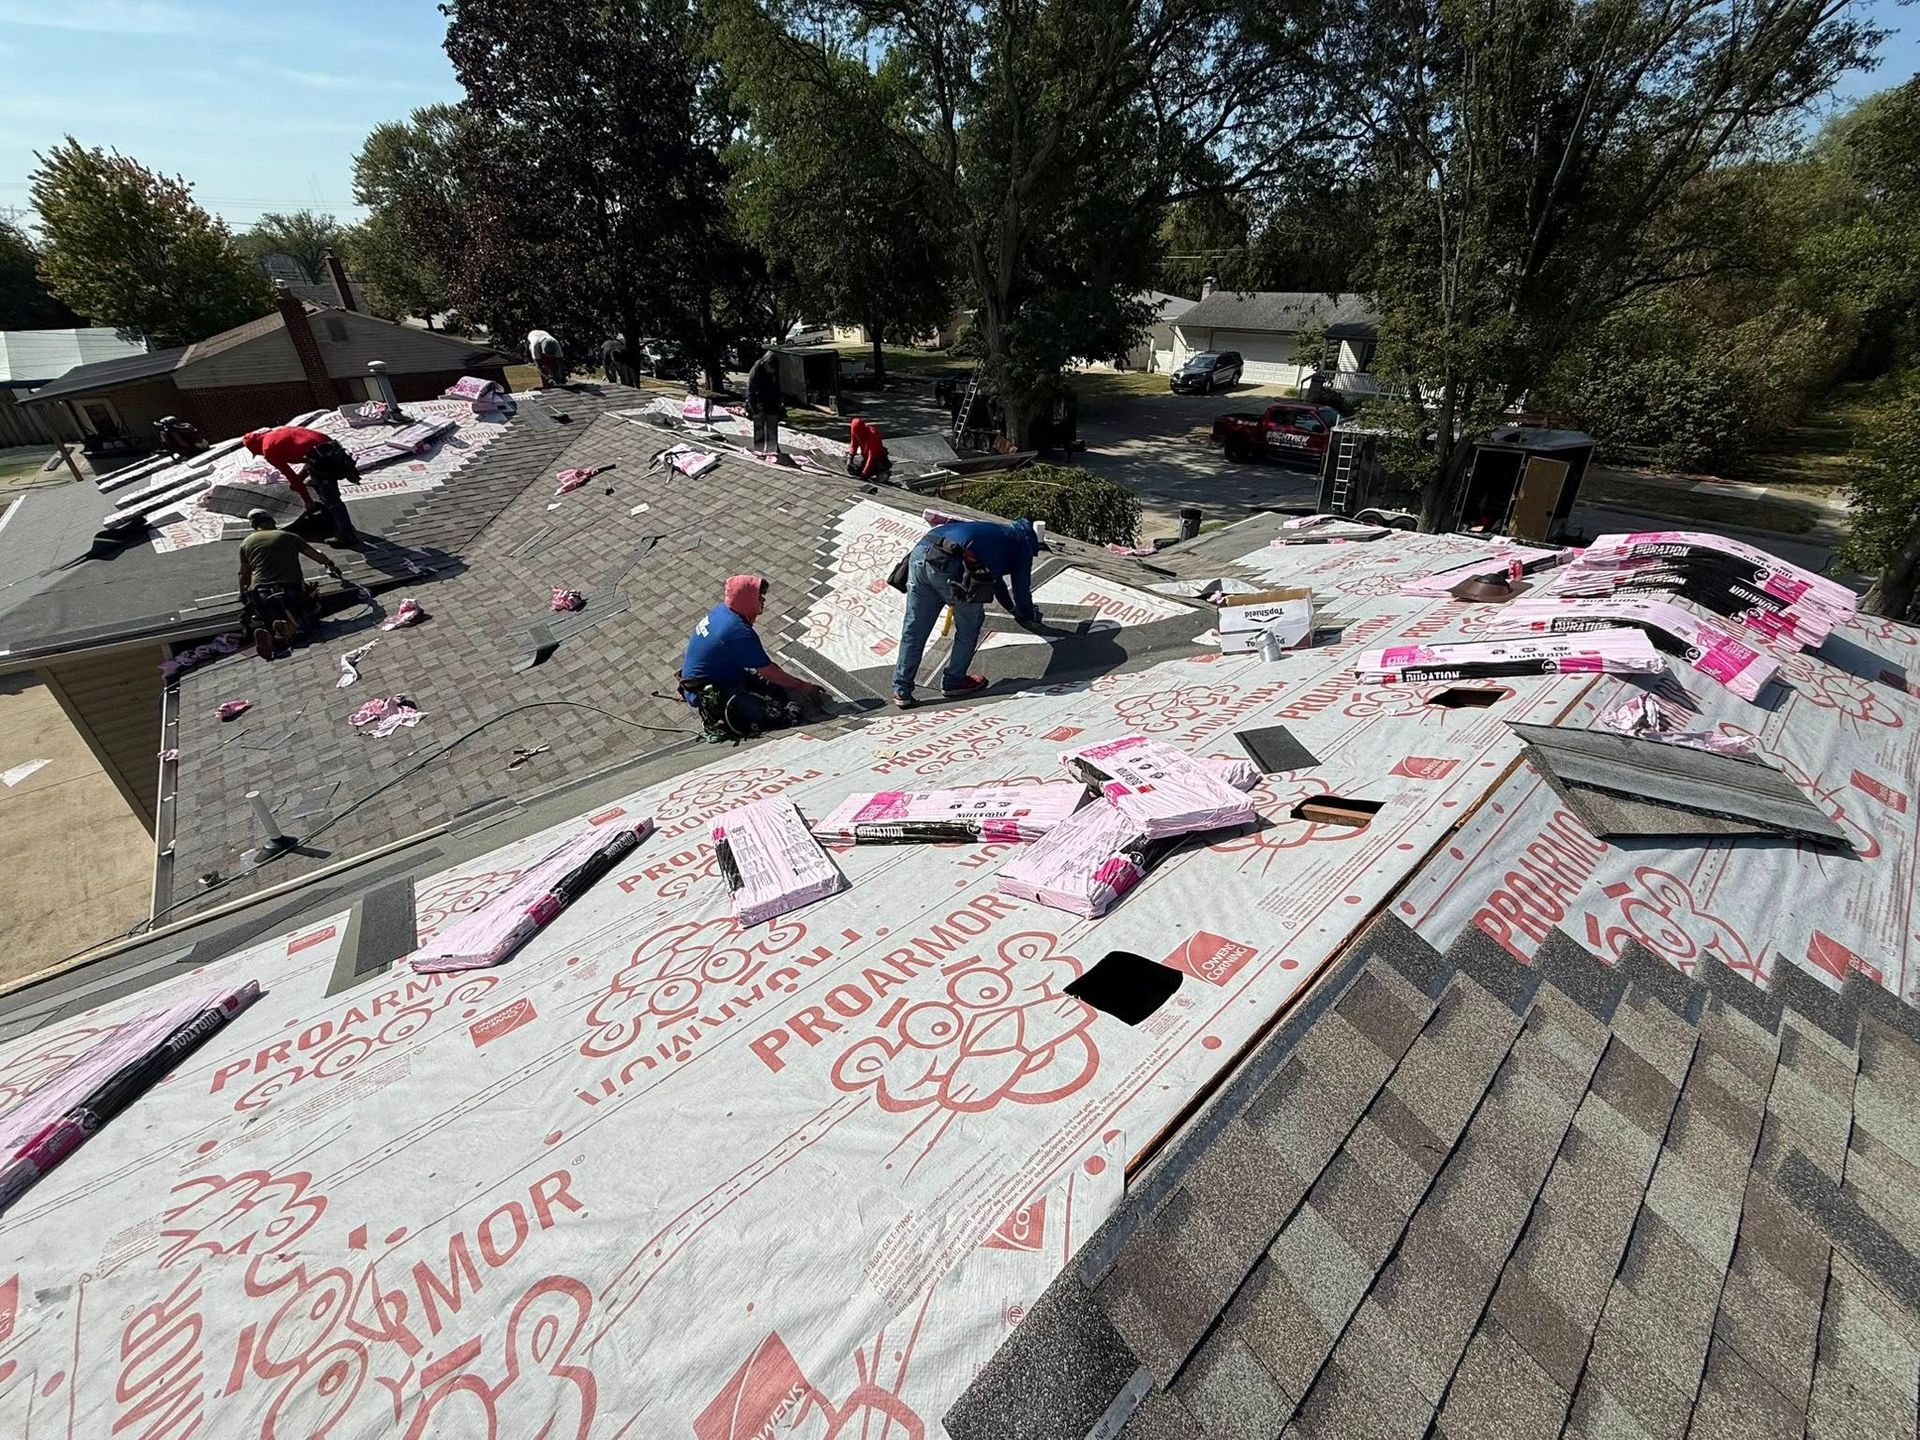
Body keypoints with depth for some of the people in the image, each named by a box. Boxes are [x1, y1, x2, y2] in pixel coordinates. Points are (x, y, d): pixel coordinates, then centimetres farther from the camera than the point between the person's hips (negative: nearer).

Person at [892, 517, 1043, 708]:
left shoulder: (994, 531, 40)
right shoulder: (1023, 543, 20)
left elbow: (994, 575, 54)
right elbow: (1021, 586, 23)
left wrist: (1012, 608, 67)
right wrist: (1029, 616, 44)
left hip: (920, 551, 7)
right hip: (949, 565, -7)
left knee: (913, 628, 11)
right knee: (970, 624, 15)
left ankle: (902, 692, 15)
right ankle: (953, 681, 23)